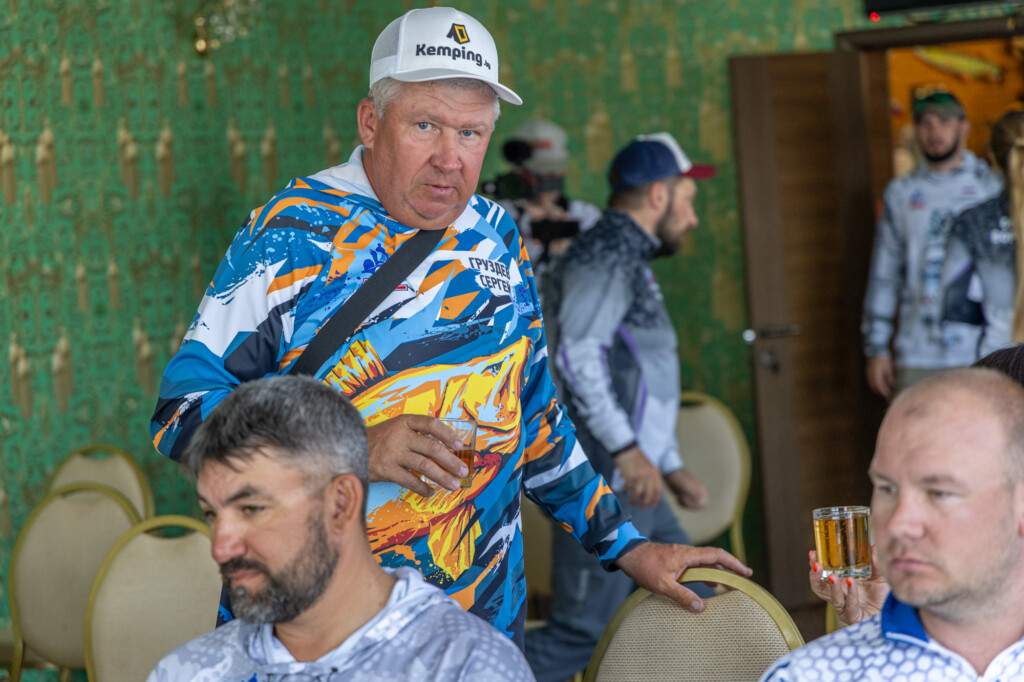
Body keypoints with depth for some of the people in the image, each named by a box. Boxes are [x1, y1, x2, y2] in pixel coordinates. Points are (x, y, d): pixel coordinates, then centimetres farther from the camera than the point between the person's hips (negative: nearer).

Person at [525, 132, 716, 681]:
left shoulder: (629, 261, 24)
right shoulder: (608, 256, -11)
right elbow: (576, 354, -26)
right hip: (605, 482, -11)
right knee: (582, 633, -10)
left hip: (633, 485, 11)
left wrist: (672, 468, 27)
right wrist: (626, 448, -26)